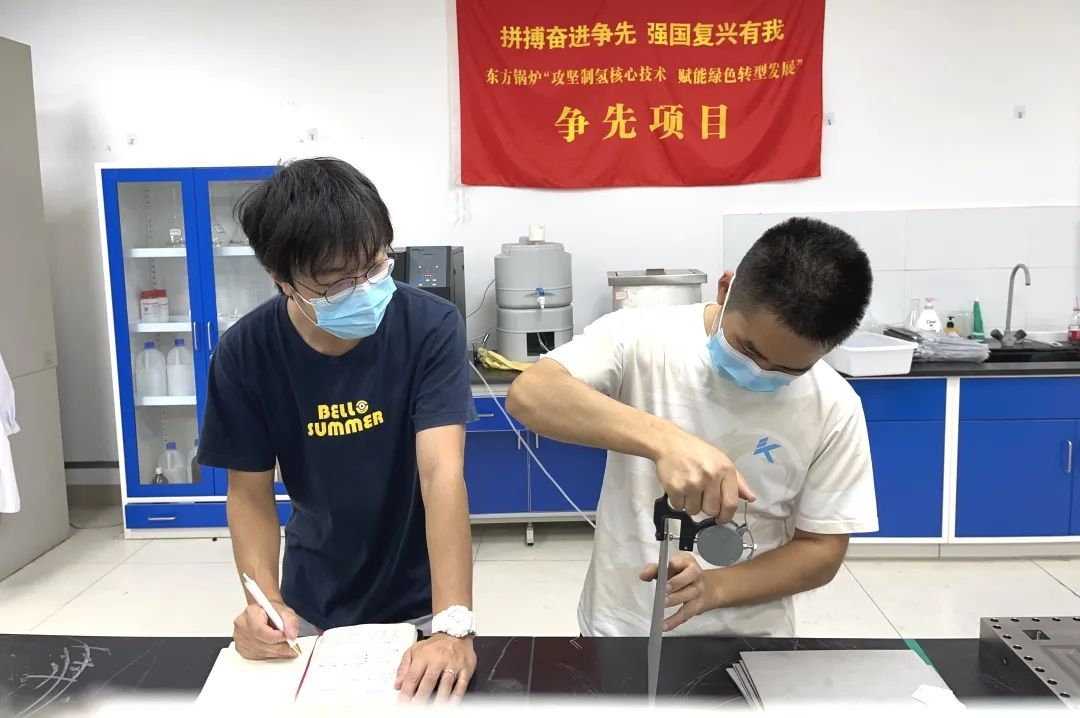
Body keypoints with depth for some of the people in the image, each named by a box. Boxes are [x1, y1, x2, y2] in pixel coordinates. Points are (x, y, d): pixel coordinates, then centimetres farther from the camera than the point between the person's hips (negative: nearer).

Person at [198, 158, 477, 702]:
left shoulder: (431, 327, -22)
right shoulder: (245, 353, -15)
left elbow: (442, 473, -30)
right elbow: (250, 492, -8)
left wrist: (453, 626, -39)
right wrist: (265, 600, -24)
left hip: (418, 599, -1)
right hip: (312, 605, 2)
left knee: (429, 692, 17)